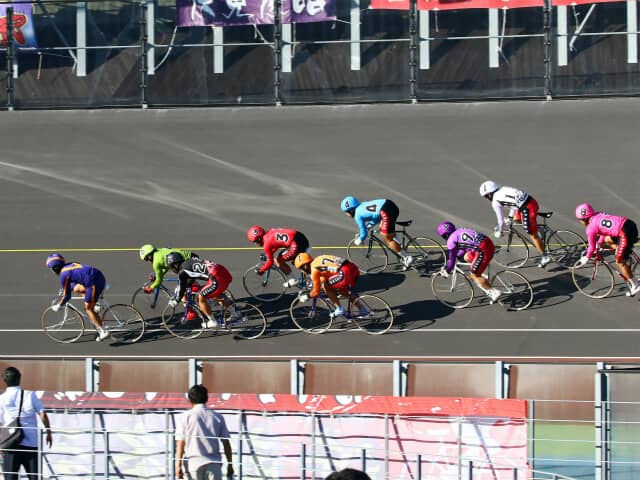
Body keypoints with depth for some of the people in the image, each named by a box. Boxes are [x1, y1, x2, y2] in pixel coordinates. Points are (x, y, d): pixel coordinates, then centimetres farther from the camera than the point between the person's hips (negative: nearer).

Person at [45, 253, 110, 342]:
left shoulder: (64, 274, -6)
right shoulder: (70, 265, 21)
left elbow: (66, 295, -2)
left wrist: (58, 305, 13)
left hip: (94, 283, -9)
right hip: (100, 277, 9)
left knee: (88, 309, 1)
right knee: (76, 289, 23)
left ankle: (103, 332, -1)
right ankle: (94, 308, 15)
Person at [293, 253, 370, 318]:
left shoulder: (314, 269, -2)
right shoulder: (318, 261, 23)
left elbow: (316, 292, 2)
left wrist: (307, 297, 20)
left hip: (346, 272, -9)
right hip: (353, 267, 9)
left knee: (325, 286, 5)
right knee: (343, 291, 29)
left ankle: (339, 309, 8)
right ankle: (363, 310, 29)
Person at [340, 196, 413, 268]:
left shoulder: (357, 216, 3)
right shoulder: (363, 205, 26)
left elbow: (364, 233, 6)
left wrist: (359, 241, 23)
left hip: (387, 212, -9)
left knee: (388, 240, 3)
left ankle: (407, 258, 3)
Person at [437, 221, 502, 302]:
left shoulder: (451, 240, -1)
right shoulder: (460, 231, 23)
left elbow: (452, 258, 6)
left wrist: (447, 271, 20)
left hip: (483, 250, -9)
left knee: (474, 275, 3)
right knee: (467, 257, 27)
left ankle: (494, 292, 3)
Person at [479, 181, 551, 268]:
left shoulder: (495, 202, -2)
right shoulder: (503, 190, 20)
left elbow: (501, 221, 2)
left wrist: (499, 232, 19)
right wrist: (510, 217, 45)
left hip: (527, 208, -8)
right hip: (533, 202, 8)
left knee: (533, 234, 4)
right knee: (516, 219, 33)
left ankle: (545, 257, 9)